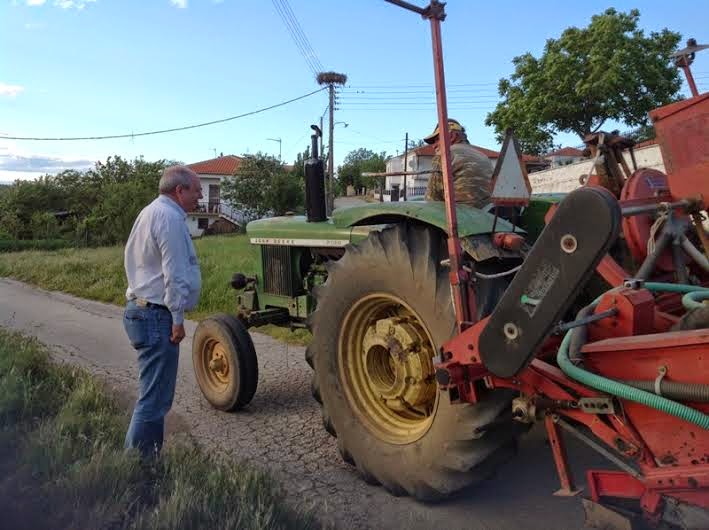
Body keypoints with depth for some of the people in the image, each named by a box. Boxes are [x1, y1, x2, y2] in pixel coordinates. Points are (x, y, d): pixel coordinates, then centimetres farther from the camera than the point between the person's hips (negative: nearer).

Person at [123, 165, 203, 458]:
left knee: (156, 394, 19)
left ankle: (146, 456, 29)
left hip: (140, 310, 11)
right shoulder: (169, 217, -15)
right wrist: (177, 318, -14)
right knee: (154, 398, -4)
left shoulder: (151, 212, 18)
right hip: (157, 315, -11)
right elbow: (175, 274, -20)